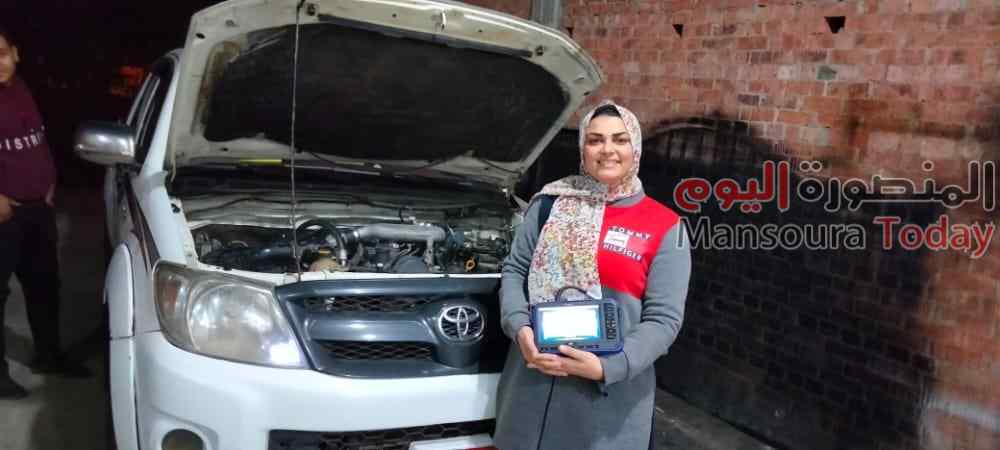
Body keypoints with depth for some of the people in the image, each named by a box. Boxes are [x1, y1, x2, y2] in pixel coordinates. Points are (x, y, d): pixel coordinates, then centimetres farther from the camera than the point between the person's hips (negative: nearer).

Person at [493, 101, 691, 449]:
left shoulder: (665, 227, -3)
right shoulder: (551, 203, 6)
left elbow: (663, 319, -7)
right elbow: (515, 269, 8)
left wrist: (609, 367, -19)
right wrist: (519, 327, -11)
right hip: (533, 378, 3)